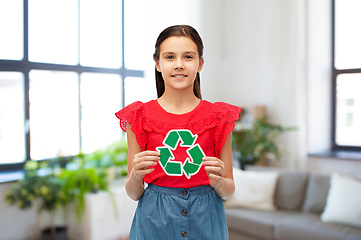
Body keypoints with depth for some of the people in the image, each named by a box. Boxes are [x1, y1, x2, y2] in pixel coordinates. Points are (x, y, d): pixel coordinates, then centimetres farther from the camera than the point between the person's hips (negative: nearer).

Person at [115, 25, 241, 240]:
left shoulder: (219, 117, -2)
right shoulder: (139, 117, -3)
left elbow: (229, 191, 4)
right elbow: (134, 193, 1)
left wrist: (219, 182, -18)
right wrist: (136, 175, -19)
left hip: (205, 222, 1)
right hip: (154, 223, 0)